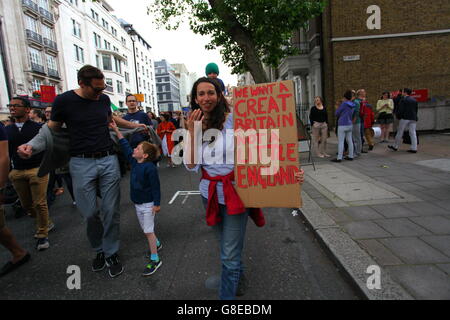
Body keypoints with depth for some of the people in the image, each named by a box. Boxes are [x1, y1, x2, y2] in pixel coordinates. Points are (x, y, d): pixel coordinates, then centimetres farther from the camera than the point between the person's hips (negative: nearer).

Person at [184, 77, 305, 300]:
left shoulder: (233, 120, -12)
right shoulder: (194, 126, 1)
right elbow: (192, 167, -7)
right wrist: (192, 133, -17)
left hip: (235, 192, -5)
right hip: (210, 194, 5)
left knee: (229, 255, 0)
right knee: (229, 246, 25)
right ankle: (239, 278, 53)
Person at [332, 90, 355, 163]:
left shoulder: (344, 104, -12)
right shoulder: (353, 105, 8)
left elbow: (337, 113, -4)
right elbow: (354, 115, 19)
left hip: (342, 125, -7)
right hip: (350, 125, 7)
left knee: (341, 141, -7)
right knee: (349, 141, 12)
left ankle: (339, 158, -7)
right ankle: (350, 156, 19)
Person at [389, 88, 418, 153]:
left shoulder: (403, 100, -7)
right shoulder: (414, 100, 13)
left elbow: (401, 109, -12)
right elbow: (416, 109, 14)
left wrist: (398, 116, 2)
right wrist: (414, 116, 20)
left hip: (405, 118, -6)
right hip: (413, 118, 6)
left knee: (400, 133, 4)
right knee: (413, 133, 3)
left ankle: (395, 146, 13)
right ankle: (414, 148, 0)